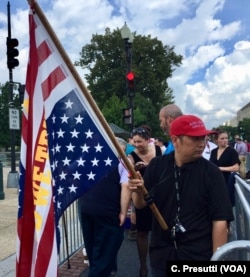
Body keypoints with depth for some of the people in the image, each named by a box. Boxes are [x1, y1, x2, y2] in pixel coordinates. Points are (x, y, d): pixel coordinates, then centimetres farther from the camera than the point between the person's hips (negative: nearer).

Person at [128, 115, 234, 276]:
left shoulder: (211, 172, -11)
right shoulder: (157, 165, -4)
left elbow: (220, 220, -11)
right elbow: (141, 205, 2)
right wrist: (138, 191, -19)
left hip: (199, 256, -2)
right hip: (161, 254, 2)